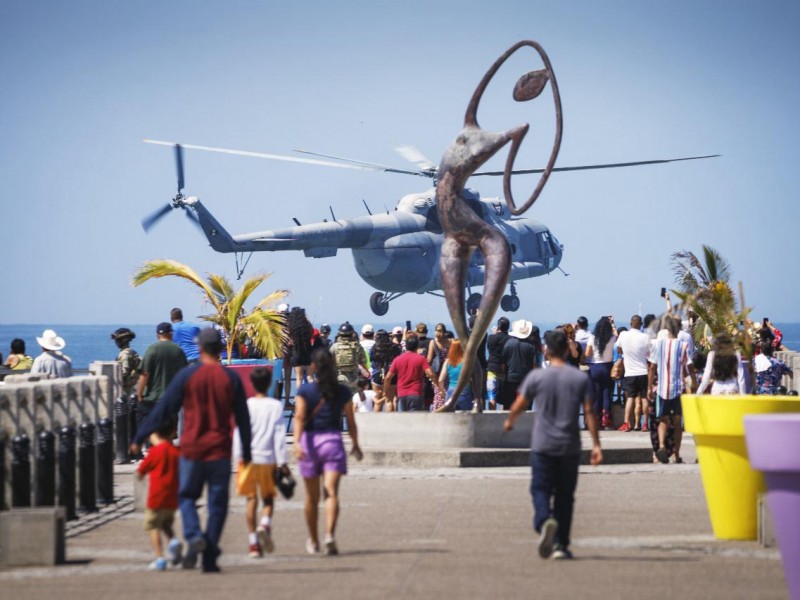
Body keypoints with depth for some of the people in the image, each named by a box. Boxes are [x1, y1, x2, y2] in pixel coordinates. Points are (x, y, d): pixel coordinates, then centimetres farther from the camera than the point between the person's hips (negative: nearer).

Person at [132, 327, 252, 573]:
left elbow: (163, 410, -2)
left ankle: (194, 537, -12)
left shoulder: (187, 375, -5)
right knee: (217, 505, 6)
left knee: (187, 497, 14)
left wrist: (139, 438, 5)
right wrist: (246, 452, 15)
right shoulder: (231, 378, 1)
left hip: (192, 449, -1)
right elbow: (243, 419, 5)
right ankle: (209, 559, 2)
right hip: (220, 451, 1)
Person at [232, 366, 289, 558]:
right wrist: (282, 461, -4)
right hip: (268, 458, 0)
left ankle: (253, 542, 0)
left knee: (251, 499, 6)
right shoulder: (276, 406, 2)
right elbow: (279, 434, -3)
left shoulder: (246, 405, 2)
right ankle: (265, 525, -18)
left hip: (248, 458, 0)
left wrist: (238, 457, -3)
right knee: (268, 499, 12)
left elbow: (239, 432, -4)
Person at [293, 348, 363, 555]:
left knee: (312, 497, 13)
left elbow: (300, 417, -15)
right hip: (333, 440, 0)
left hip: (309, 441, 0)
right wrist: (356, 445, 18)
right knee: (332, 492, -8)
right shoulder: (342, 391, 2)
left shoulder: (304, 391, -2)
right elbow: (351, 422, 6)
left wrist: (297, 442, -23)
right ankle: (329, 535, -29)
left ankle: (313, 541, 27)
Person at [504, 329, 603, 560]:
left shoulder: (536, 376, -4)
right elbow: (589, 412, -4)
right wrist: (596, 444, -1)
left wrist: (509, 421, 26)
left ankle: (545, 521, -28)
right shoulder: (580, 378, -1)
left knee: (541, 489, 3)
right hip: (570, 446, 2)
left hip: (542, 445, -2)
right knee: (565, 495, 11)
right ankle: (561, 545, 12)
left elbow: (519, 405, 5)